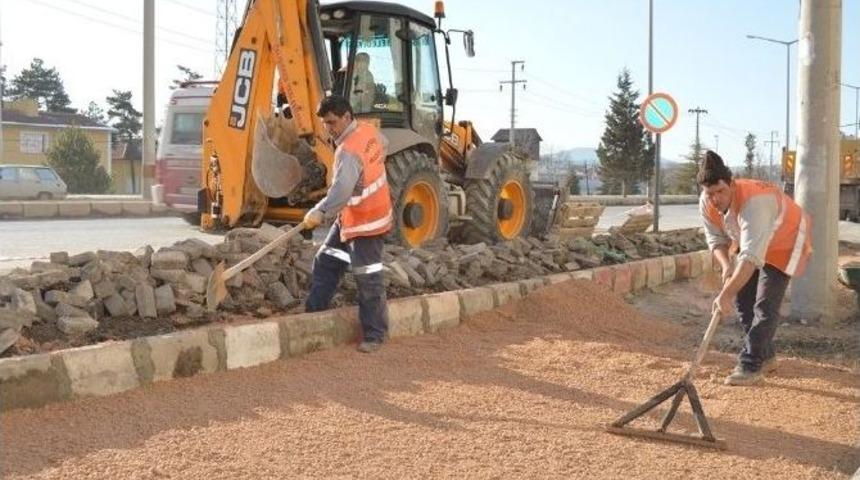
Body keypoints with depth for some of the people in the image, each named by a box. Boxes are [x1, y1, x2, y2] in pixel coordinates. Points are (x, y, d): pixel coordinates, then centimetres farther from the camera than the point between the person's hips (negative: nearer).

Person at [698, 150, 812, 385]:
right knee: (743, 300, 4)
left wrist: (726, 295, -52)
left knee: (765, 306, -15)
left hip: (783, 243, -7)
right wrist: (726, 265, -26)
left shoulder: (753, 202, -43)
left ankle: (751, 366, -13)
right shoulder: (707, 204, -20)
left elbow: (752, 257, -49)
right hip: (750, 241, 7)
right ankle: (765, 357, 18)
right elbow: (716, 238, -6)